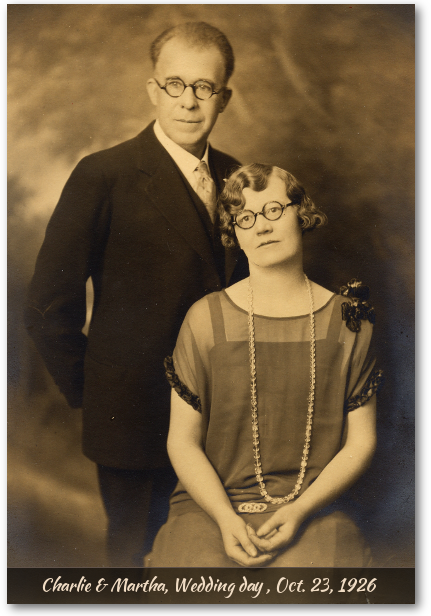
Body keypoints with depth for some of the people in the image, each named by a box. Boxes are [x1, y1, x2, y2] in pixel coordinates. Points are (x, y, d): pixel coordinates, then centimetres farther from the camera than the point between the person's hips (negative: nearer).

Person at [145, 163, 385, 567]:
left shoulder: (346, 322, 3)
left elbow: (361, 441, 4)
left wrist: (300, 510, -9)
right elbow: (183, 442, 1)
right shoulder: (206, 319, 0)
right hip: (210, 507, 0)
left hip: (313, 510, 1)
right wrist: (225, 517, -12)